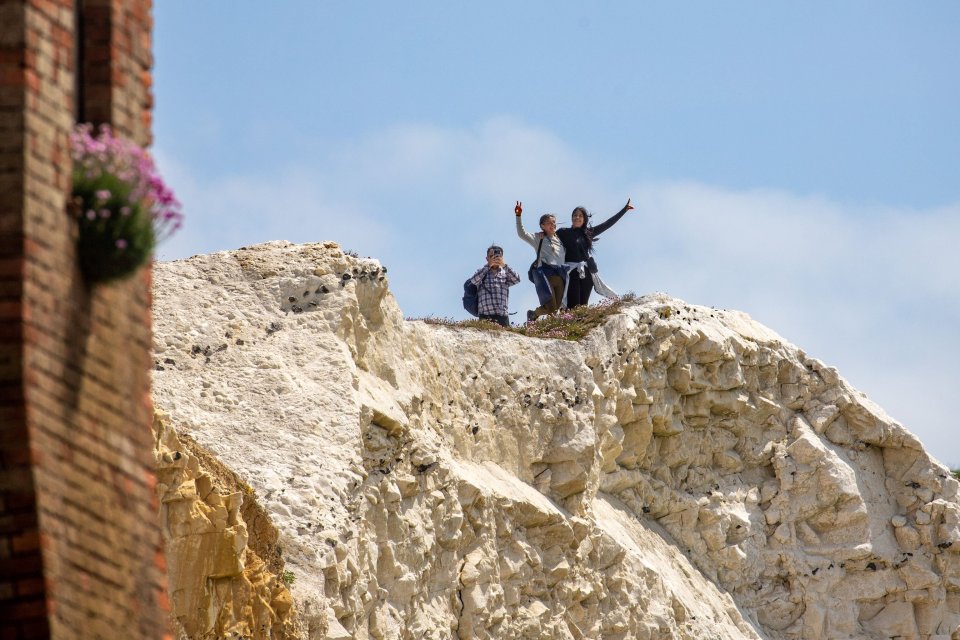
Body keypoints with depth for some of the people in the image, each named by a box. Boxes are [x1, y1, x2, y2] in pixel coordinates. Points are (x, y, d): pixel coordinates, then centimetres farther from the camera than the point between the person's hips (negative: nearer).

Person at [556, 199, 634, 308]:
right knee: (574, 306, -15)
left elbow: (607, 224, 20)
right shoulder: (564, 233, 4)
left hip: (586, 273, 5)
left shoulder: (588, 233, 14)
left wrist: (624, 210, 23)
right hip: (571, 273, -5)